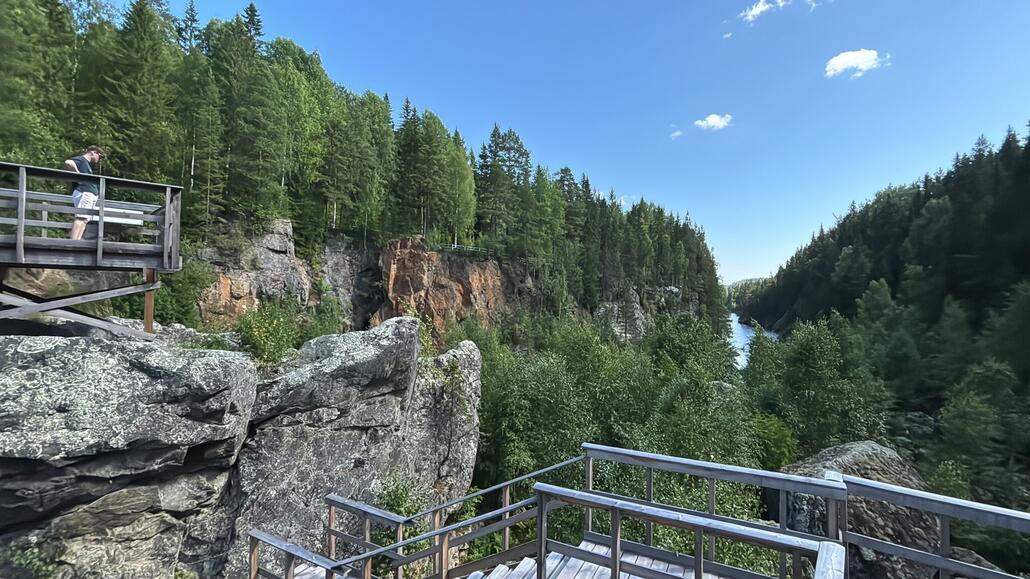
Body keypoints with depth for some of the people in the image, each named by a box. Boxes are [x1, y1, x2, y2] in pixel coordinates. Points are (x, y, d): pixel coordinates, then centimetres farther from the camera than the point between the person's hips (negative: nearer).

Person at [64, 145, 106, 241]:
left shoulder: (87, 164, 28)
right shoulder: (80, 159, 1)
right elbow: (68, 162, -20)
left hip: (91, 194, 10)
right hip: (83, 192, -10)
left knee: (85, 219, 2)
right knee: (81, 218, -17)